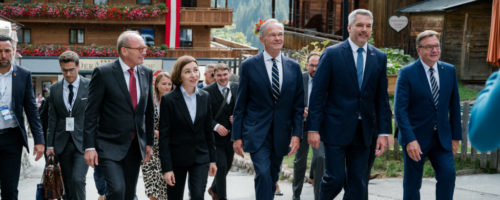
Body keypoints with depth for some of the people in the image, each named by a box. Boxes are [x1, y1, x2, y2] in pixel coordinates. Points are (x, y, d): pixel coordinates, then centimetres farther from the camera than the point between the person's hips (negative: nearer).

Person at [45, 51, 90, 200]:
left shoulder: (90, 86, -1)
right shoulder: (55, 89, 8)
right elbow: (52, 119, 10)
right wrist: (50, 144, 5)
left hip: (83, 142, -3)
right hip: (63, 143, 3)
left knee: (78, 179, -18)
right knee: (67, 184, 7)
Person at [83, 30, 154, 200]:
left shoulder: (146, 73, 6)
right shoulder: (103, 73, -10)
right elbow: (91, 113, -9)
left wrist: (149, 142, 14)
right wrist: (89, 146, -13)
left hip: (135, 147, 5)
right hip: (110, 146, -5)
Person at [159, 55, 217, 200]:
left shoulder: (204, 97, 4)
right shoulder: (168, 100, -9)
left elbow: (209, 130, 10)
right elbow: (164, 136, -10)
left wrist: (212, 159, 8)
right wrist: (166, 168, -14)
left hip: (200, 158, 2)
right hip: (177, 159, -2)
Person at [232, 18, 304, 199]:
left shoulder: (294, 67, 7)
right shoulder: (249, 66, -1)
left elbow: (298, 105, 7)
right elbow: (240, 105, 0)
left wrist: (297, 134, -2)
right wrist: (237, 136, -2)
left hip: (281, 134, 4)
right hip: (256, 133, -3)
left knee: (272, 178, 12)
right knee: (263, 174, -17)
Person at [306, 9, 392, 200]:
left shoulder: (379, 58, 8)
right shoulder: (332, 54, -4)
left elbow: (382, 98, 8)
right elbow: (317, 94, -5)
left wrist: (383, 132, 2)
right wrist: (313, 128, -10)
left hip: (363, 132, 4)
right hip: (336, 128, -4)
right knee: (336, 178, -5)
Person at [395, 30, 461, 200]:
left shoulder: (449, 71, 6)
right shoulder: (407, 73, -8)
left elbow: (454, 105, 11)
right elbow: (400, 109, -13)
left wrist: (456, 136, 8)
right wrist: (409, 140, -21)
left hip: (442, 138, 3)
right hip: (416, 137, -3)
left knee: (448, 173, -15)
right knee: (412, 184, 4)